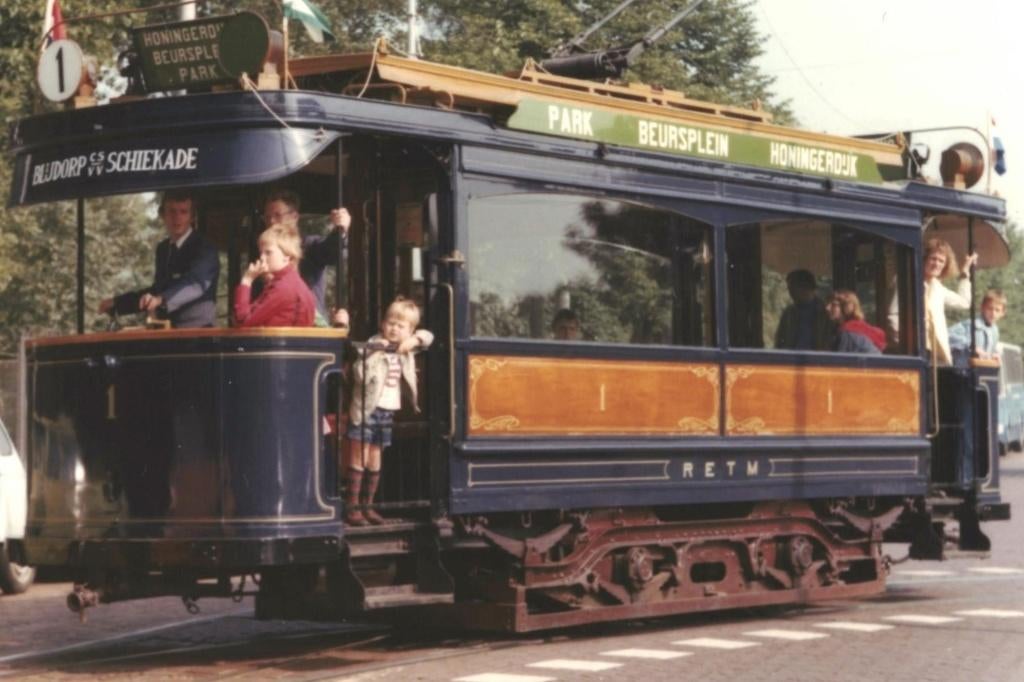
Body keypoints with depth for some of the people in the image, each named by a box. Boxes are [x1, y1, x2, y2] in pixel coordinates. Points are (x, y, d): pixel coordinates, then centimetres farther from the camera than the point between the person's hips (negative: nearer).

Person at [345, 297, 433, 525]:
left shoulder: (405, 349, 7)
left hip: (387, 410, 6)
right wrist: (375, 354, -31)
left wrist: (414, 341, -4)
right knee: (359, 458, -4)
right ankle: (352, 506, -2)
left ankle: (367, 505, 17)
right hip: (366, 409, -6)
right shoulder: (373, 347, -12)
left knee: (374, 460, 11)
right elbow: (360, 374, -22)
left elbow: (427, 336, 16)